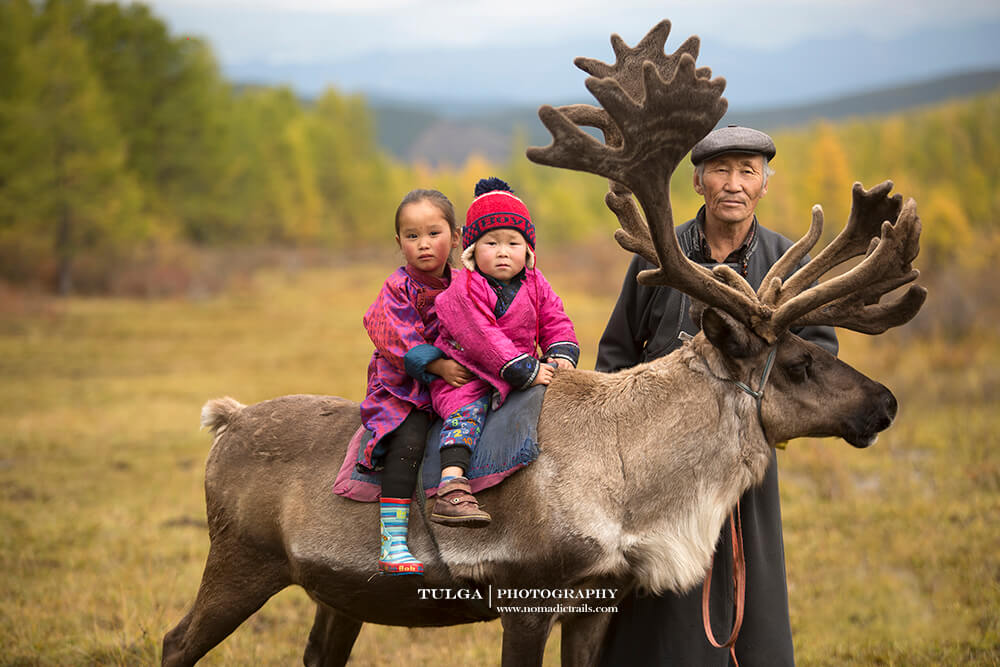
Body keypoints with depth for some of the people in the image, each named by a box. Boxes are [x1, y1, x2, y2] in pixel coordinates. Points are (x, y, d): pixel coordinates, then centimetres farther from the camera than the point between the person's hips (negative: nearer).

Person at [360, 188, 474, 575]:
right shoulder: (398, 288, -4)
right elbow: (400, 339, -13)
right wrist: (437, 365, -23)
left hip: (452, 383, 5)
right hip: (403, 387, -5)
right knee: (408, 441, -26)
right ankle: (392, 541, -26)